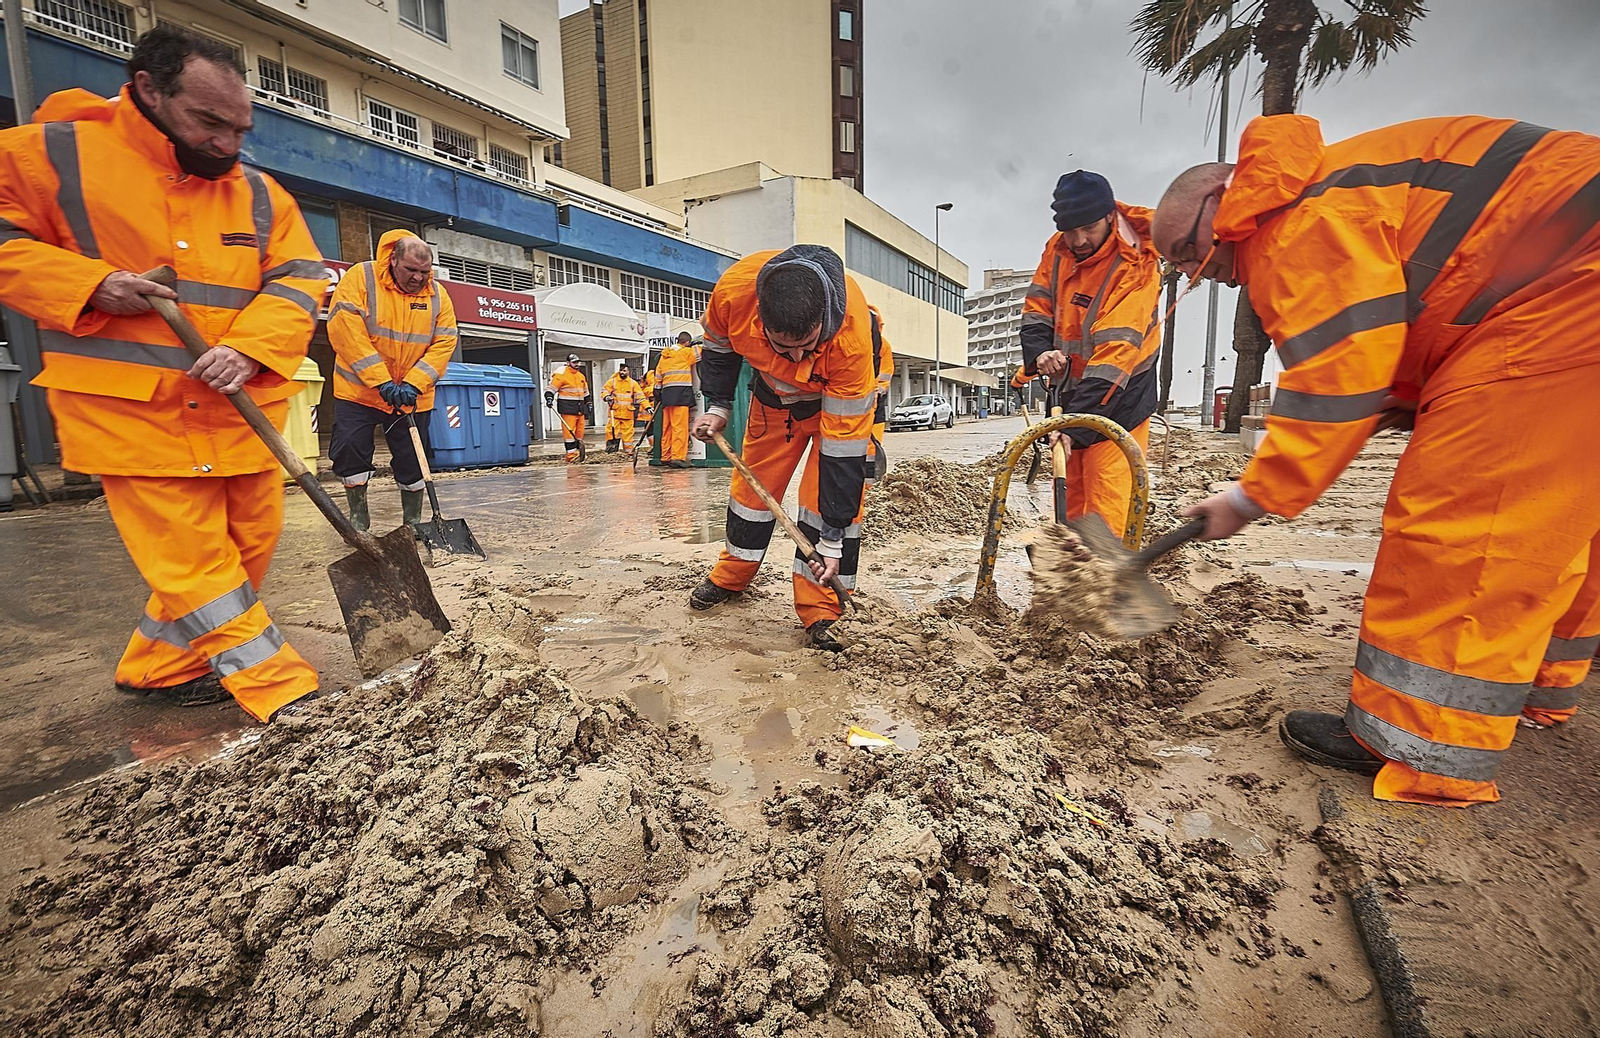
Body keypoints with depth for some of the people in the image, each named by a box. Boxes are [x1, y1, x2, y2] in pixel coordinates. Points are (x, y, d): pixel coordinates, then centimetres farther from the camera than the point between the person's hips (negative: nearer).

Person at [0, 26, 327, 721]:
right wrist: (88, 285, -14)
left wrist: (250, 349, -12)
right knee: (189, 558, -7)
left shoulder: (260, 194, 11)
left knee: (249, 546, 8)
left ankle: (160, 666, 28)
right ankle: (283, 690, -1)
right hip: (130, 409, -4)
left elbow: (300, 278, 3)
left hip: (243, 409, 4)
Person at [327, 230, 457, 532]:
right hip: (358, 390, -2)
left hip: (412, 397, 2)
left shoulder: (438, 295, -1)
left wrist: (412, 384, -18)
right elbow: (345, 330, -19)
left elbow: (443, 344, -6)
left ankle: (413, 524, 20)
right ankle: (359, 520, 16)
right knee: (350, 452, -2)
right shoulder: (360, 278, -10)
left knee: (412, 461, 5)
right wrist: (381, 381, -25)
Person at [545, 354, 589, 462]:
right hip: (567, 408, -7)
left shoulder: (581, 375, 18)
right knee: (569, 432, -10)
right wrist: (549, 397, -23)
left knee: (580, 432, 10)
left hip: (580, 408, 8)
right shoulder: (561, 374, -5)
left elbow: (585, 391, 30)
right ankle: (571, 455, -10)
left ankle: (579, 452, 19)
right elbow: (551, 388, -9)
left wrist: (588, 402, 28)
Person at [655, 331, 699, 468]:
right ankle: (678, 457, -16)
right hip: (681, 392, -7)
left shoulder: (664, 355, 20)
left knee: (667, 426, 9)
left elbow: (658, 376, 20)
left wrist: (658, 393, 24)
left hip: (666, 393, 7)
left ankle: (665, 457, 12)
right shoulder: (686, 352, 0)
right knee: (680, 426, -10)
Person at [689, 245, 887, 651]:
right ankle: (731, 575, 31)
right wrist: (717, 406, -12)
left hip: (844, 392, -3)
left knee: (839, 485, -17)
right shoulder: (733, 290, -34)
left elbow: (842, 448, -38)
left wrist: (832, 541, -34)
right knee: (754, 478, 9)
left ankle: (819, 612, -6)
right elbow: (718, 345, -6)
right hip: (775, 389, 4)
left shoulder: (852, 337, -42)